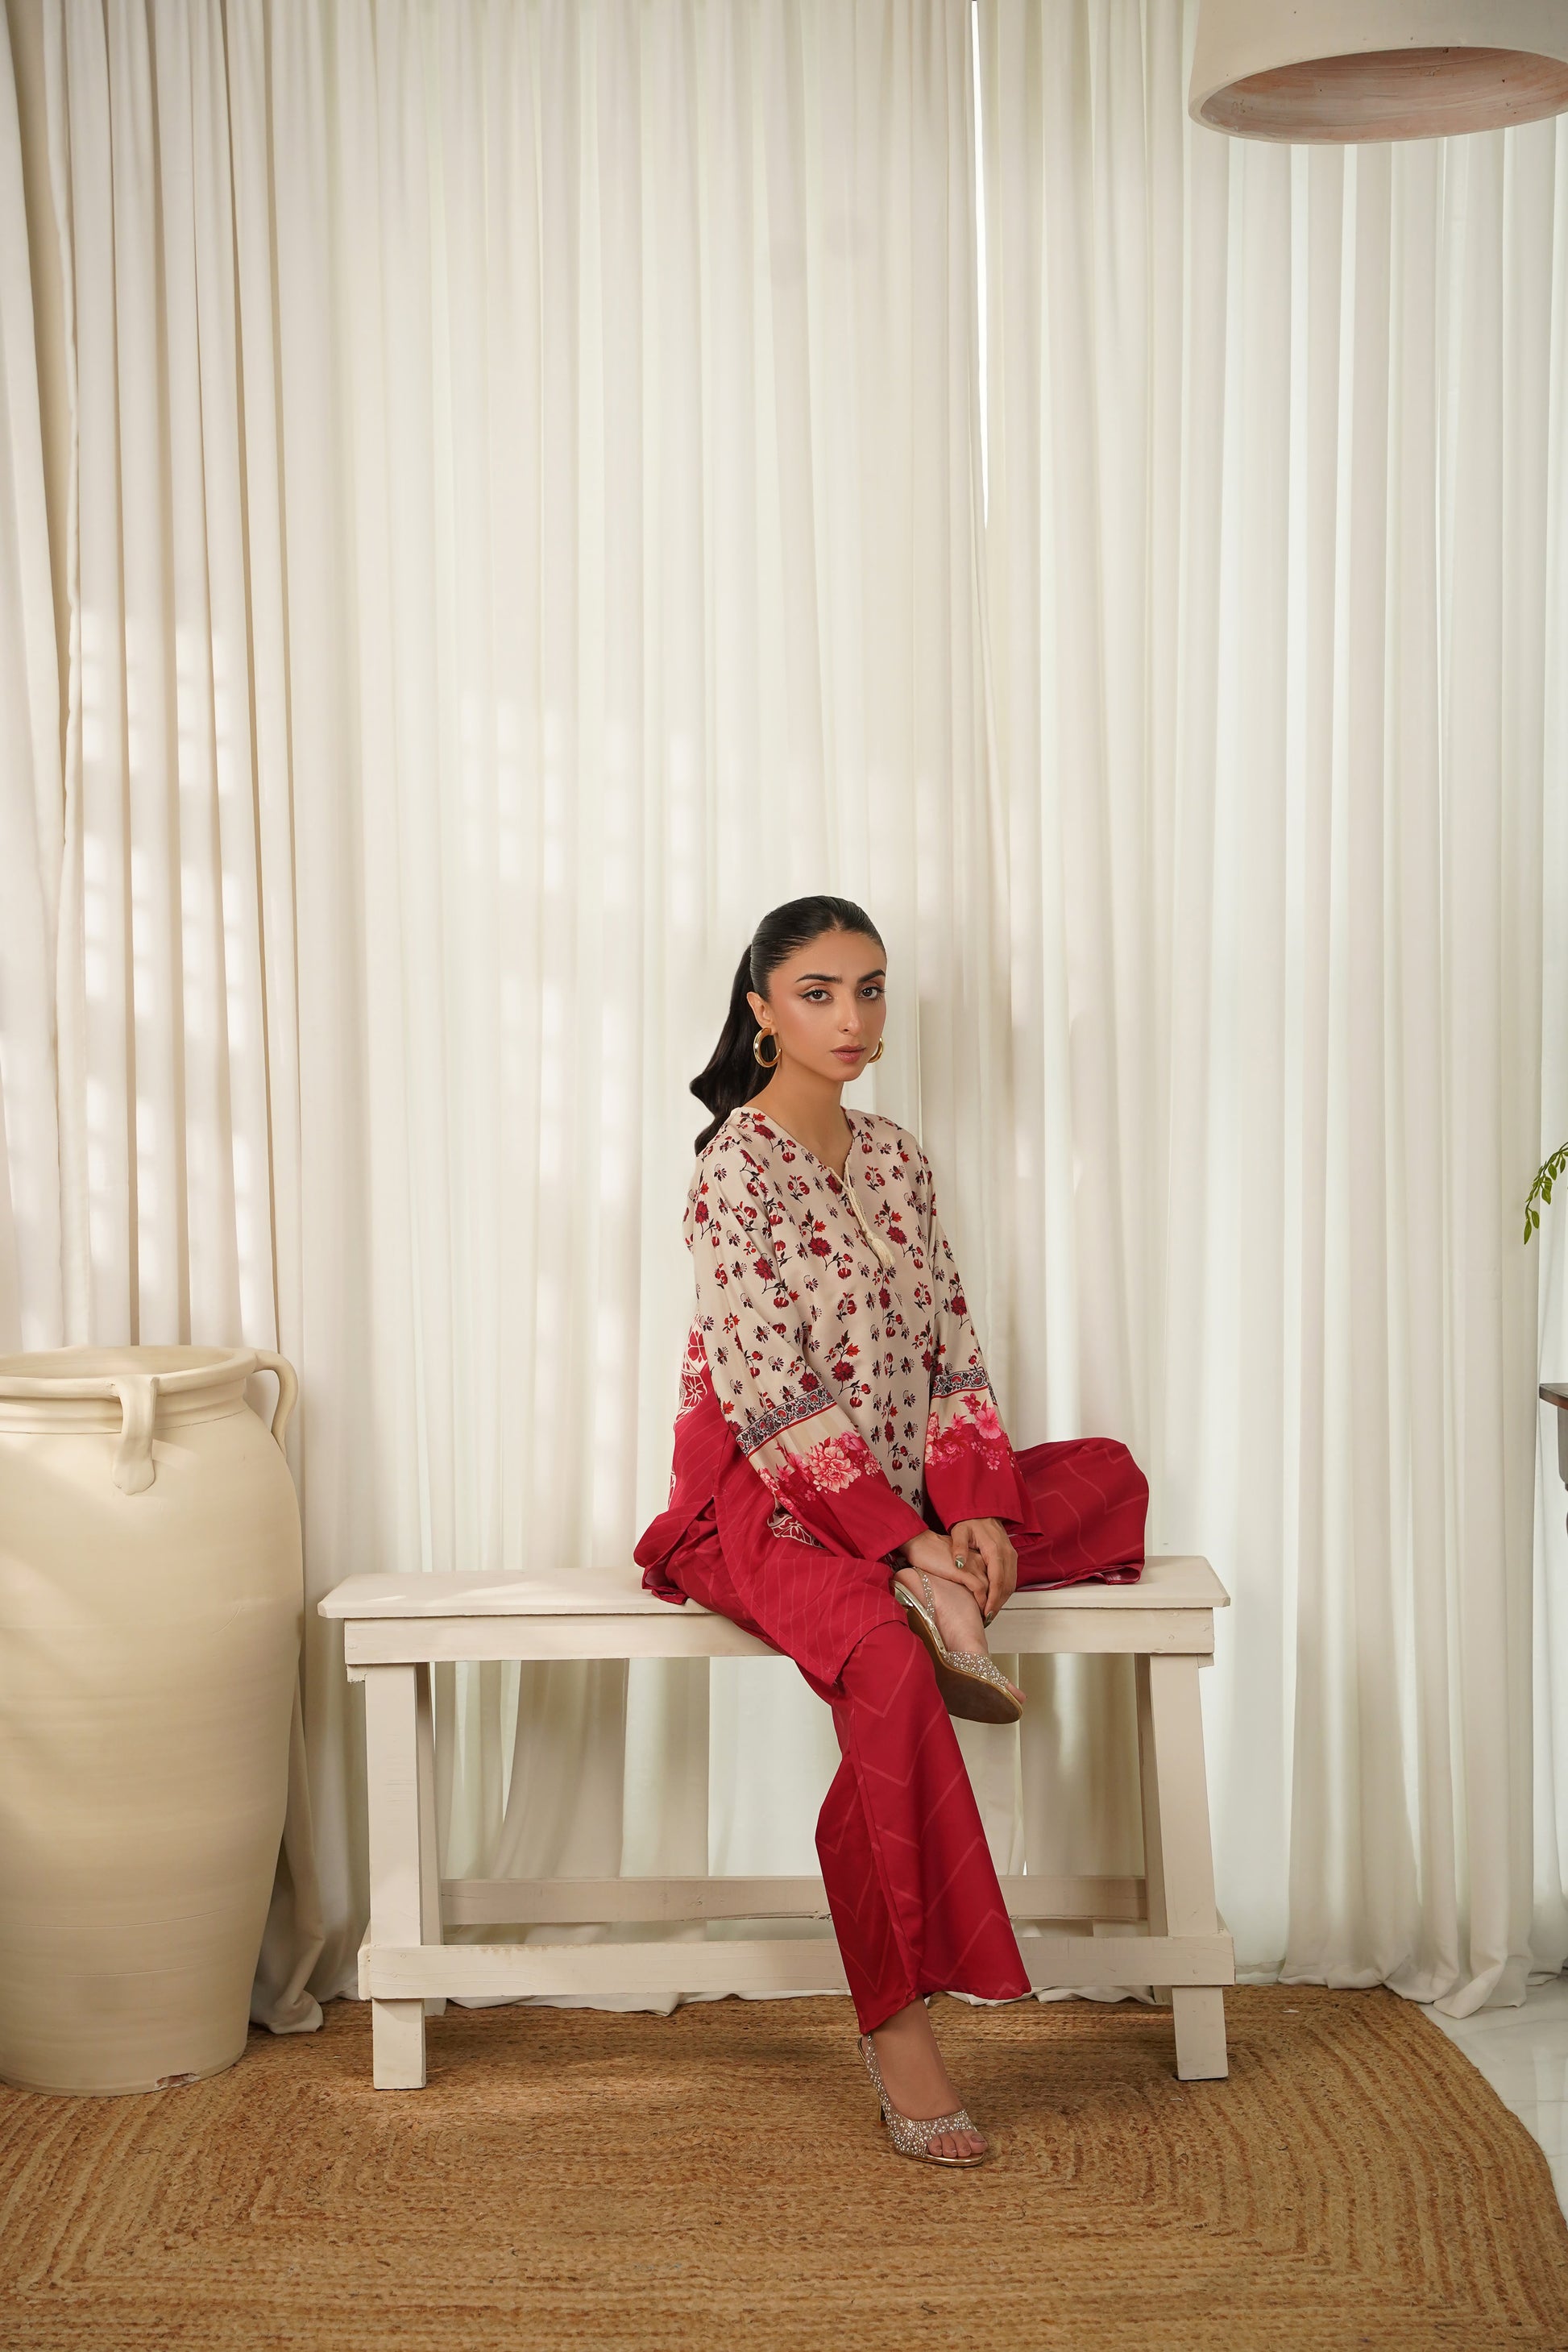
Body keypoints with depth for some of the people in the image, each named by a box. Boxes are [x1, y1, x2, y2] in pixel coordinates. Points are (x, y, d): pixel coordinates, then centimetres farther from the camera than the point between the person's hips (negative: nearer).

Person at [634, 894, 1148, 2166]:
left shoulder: (894, 1154, 10)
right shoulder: (738, 1165, -12)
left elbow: (952, 1351, 7)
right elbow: (770, 1394, -19)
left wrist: (976, 1512, -10)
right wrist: (911, 1542, -23)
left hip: (897, 1490, 8)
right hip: (765, 1498, -8)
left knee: (1110, 1474, 0)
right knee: (888, 1668, -34)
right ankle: (896, 2025, -31)